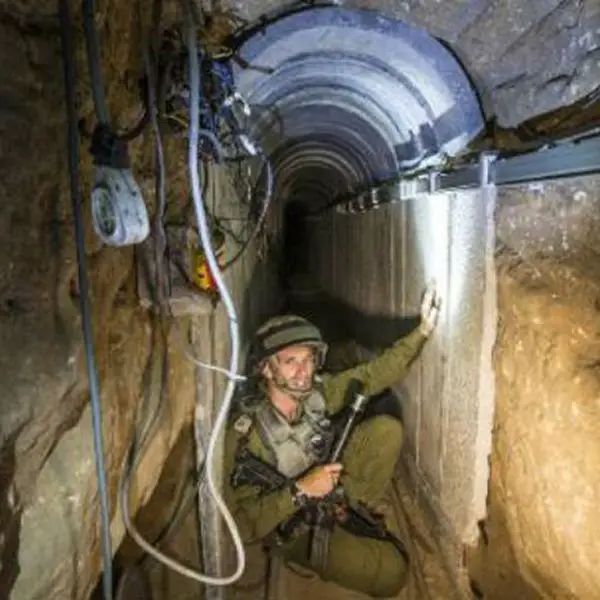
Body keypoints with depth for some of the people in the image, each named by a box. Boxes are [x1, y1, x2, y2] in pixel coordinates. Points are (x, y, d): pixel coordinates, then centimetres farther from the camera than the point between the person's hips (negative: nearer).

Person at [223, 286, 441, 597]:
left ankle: (354, 508, 8)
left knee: (387, 428, -8)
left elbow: (377, 373, -10)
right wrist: (301, 491, -38)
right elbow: (241, 524, -28)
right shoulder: (245, 431, -32)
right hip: (292, 525, -5)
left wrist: (423, 329, -20)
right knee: (391, 571, -16)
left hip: (329, 487, 6)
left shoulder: (316, 390, -17)